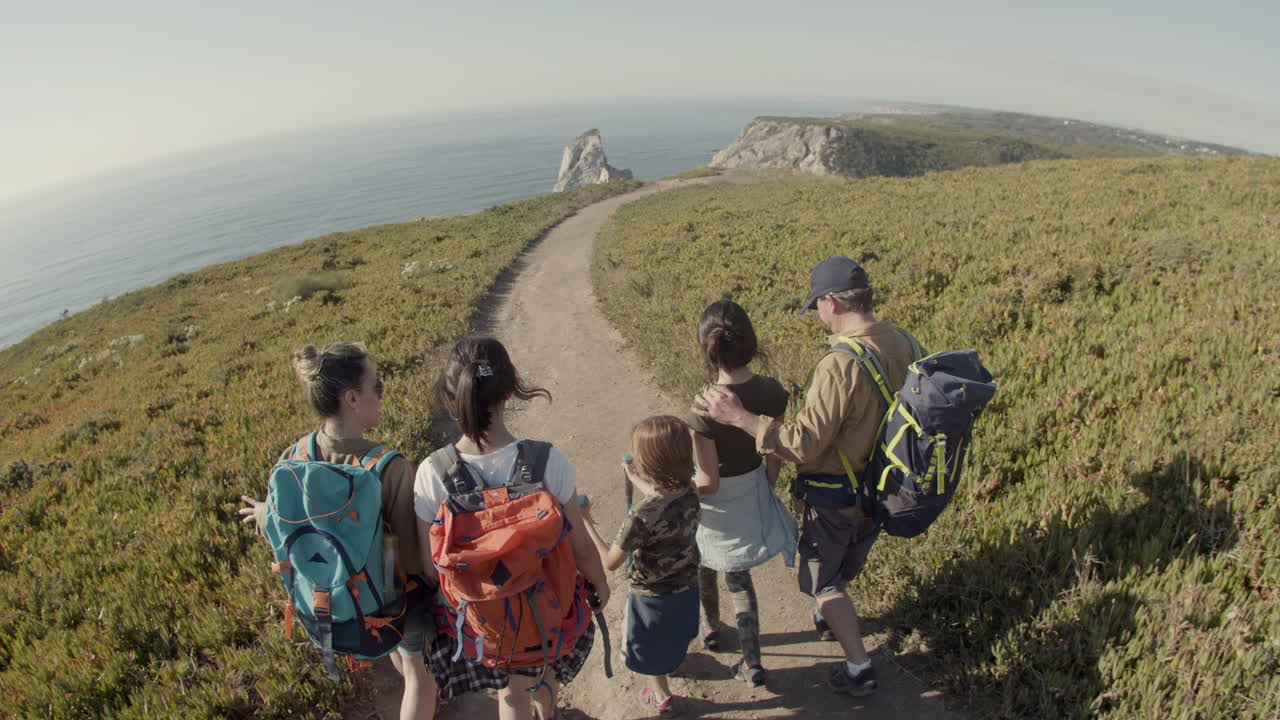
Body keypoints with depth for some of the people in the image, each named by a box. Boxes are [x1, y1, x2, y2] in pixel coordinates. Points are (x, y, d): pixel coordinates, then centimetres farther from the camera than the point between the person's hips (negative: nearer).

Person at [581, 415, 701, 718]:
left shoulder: (641, 516, -38)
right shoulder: (690, 491, -20)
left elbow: (610, 560, -26)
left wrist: (585, 522, -18)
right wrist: (637, 480, 16)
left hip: (652, 596, -5)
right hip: (687, 587, 6)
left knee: (651, 648, 25)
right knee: (674, 634, 36)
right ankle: (674, 661, 65)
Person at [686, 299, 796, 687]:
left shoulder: (705, 410, -33)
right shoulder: (772, 391, -16)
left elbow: (707, 484, -24)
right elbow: (776, 455, -2)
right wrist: (765, 488, 15)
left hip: (717, 507, -4)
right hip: (754, 494, 4)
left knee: (705, 567, 28)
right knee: (739, 576, 26)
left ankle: (710, 627, 54)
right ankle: (752, 662, 32)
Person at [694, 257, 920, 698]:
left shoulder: (840, 366, -33)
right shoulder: (901, 344, -8)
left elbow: (804, 445, -32)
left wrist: (738, 417, -30)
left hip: (837, 496, -8)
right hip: (884, 486, 8)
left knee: (822, 581, 16)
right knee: (849, 561, 32)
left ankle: (859, 669, 27)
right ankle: (833, 614, 58)